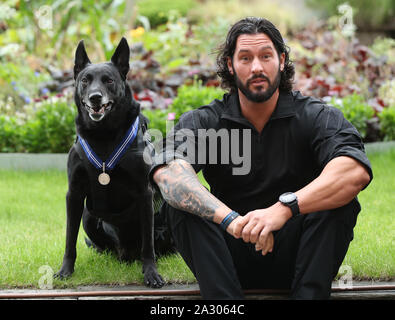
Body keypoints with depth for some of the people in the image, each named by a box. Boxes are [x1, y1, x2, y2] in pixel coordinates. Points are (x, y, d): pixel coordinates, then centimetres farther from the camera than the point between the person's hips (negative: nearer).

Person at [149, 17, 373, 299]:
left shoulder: (316, 117, -7)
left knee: (339, 201, -26)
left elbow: (356, 172, -28)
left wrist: (284, 208, -42)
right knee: (179, 201, -23)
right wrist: (230, 219, -41)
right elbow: (167, 172, -25)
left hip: (292, 254, -1)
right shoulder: (203, 122, -3)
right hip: (231, 260, 1)